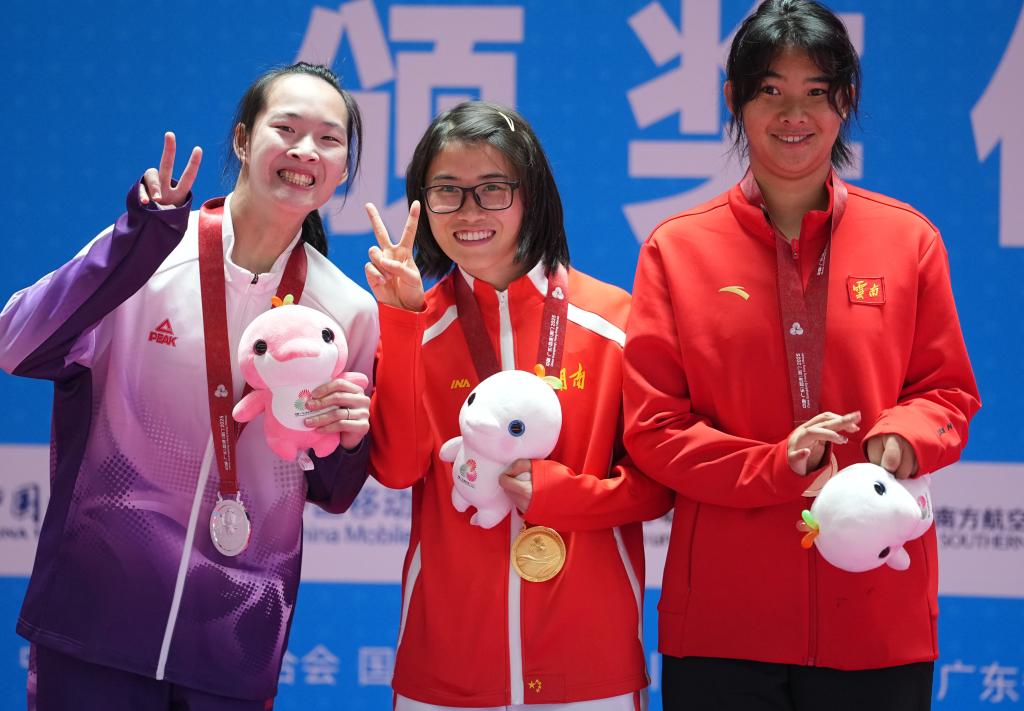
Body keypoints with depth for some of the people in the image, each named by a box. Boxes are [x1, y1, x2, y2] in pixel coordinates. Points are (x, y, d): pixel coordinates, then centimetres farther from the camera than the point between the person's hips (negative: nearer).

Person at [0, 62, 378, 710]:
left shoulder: (351, 312, 2)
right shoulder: (147, 259, -5)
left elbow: (332, 494, 11)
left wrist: (347, 440, -12)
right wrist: (136, 244, -27)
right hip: (98, 608, -2)